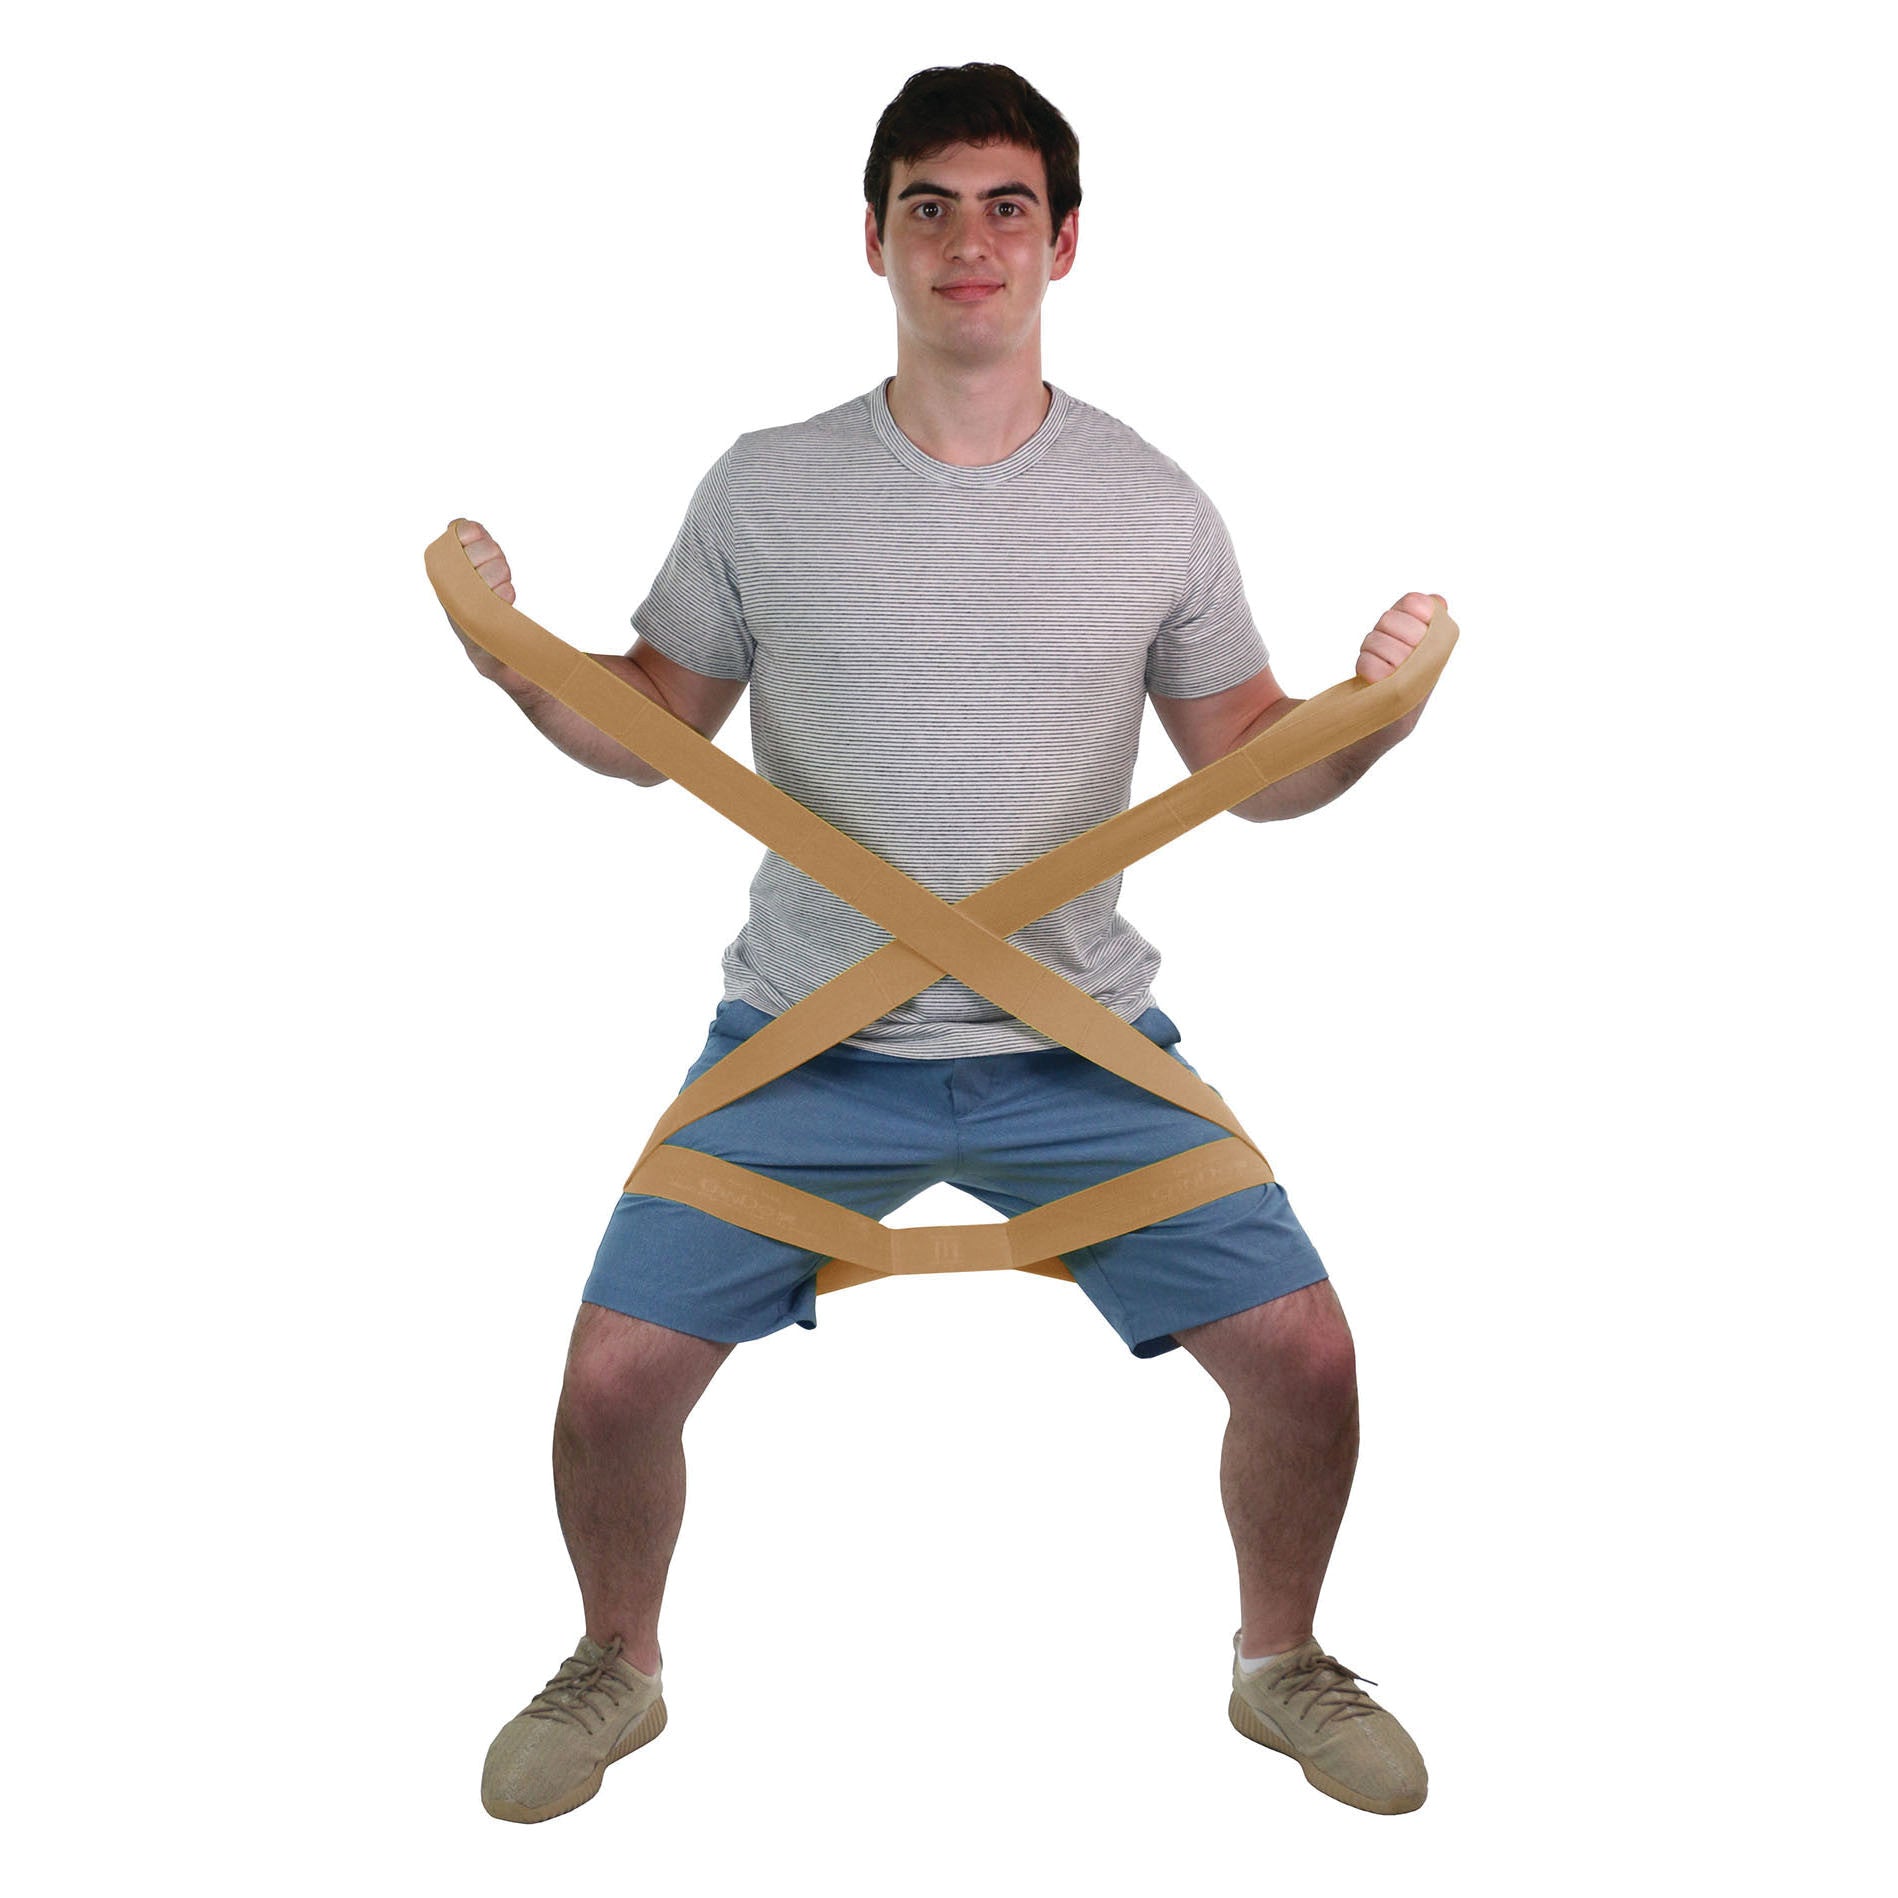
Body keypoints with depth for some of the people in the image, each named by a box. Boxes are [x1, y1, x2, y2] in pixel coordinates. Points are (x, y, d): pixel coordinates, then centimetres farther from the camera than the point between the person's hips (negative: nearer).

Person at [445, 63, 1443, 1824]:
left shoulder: (1153, 506, 1)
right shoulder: (765, 489, -1)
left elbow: (1252, 768, 7)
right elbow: (646, 731, 8)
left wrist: (1374, 709, -11)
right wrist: (506, 650, -9)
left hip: (1080, 1047, 1)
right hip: (807, 1046, 0)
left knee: (1304, 1355, -6)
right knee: (611, 1379, -7)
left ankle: (1279, 1662, 27)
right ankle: (618, 1667, 27)